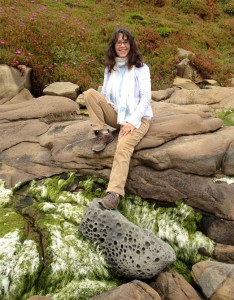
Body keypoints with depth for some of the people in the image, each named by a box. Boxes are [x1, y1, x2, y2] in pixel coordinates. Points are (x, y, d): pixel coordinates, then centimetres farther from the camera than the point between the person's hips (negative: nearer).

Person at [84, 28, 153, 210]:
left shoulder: (141, 68, -3)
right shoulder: (110, 67, 12)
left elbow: (146, 98, -10)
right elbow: (105, 94, 12)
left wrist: (132, 122, -20)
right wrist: (99, 115, -6)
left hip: (137, 118, -5)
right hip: (116, 115, 5)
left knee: (123, 146, -35)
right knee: (90, 93, -16)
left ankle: (114, 194, -41)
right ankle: (103, 134, -13)